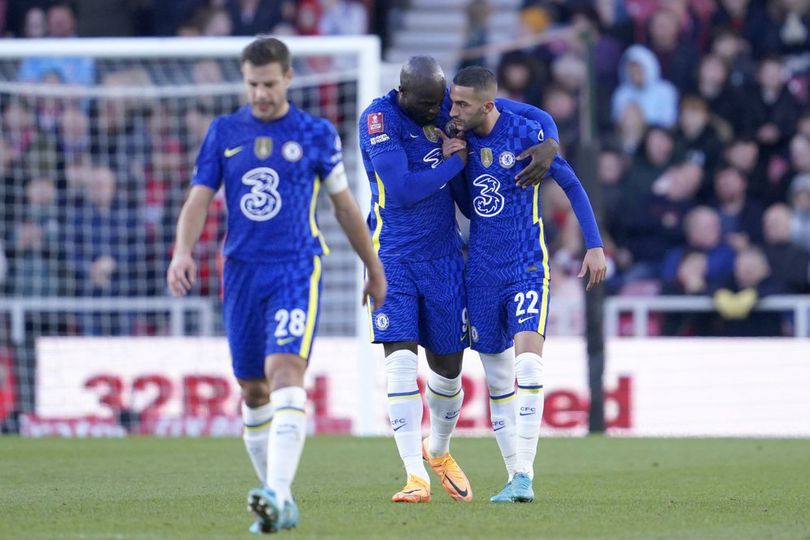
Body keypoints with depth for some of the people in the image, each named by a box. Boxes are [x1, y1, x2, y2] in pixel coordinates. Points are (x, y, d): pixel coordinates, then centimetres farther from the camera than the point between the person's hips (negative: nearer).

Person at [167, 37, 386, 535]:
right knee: (253, 390, 7)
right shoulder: (224, 132, 8)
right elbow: (199, 199, 5)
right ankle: (280, 503, 19)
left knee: (285, 373, -22)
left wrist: (375, 270, 16)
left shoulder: (316, 134, 2)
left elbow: (345, 205, 10)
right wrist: (183, 251, -13)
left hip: (297, 269, -4)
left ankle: (277, 494, -32)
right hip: (242, 271, 4)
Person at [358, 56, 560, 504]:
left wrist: (548, 146, -15)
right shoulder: (379, 119, -16)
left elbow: (531, 115, 6)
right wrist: (458, 161, -19)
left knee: (448, 366, 11)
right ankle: (415, 477, -15)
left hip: (443, 256, 4)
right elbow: (402, 190, -25)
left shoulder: (452, 105, -2)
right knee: (400, 360, -16)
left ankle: (439, 451, 39)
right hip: (394, 257, -4)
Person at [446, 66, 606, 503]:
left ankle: (525, 474, -20)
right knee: (497, 380, 6)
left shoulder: (526, 134, -10)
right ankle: (515, 476, 14)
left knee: (528, 364, -20)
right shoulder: (461, 140, 2)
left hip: (527, 267, -5)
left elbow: (571, 185, -1)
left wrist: (595, 246, -5)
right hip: (482, 271, 5)